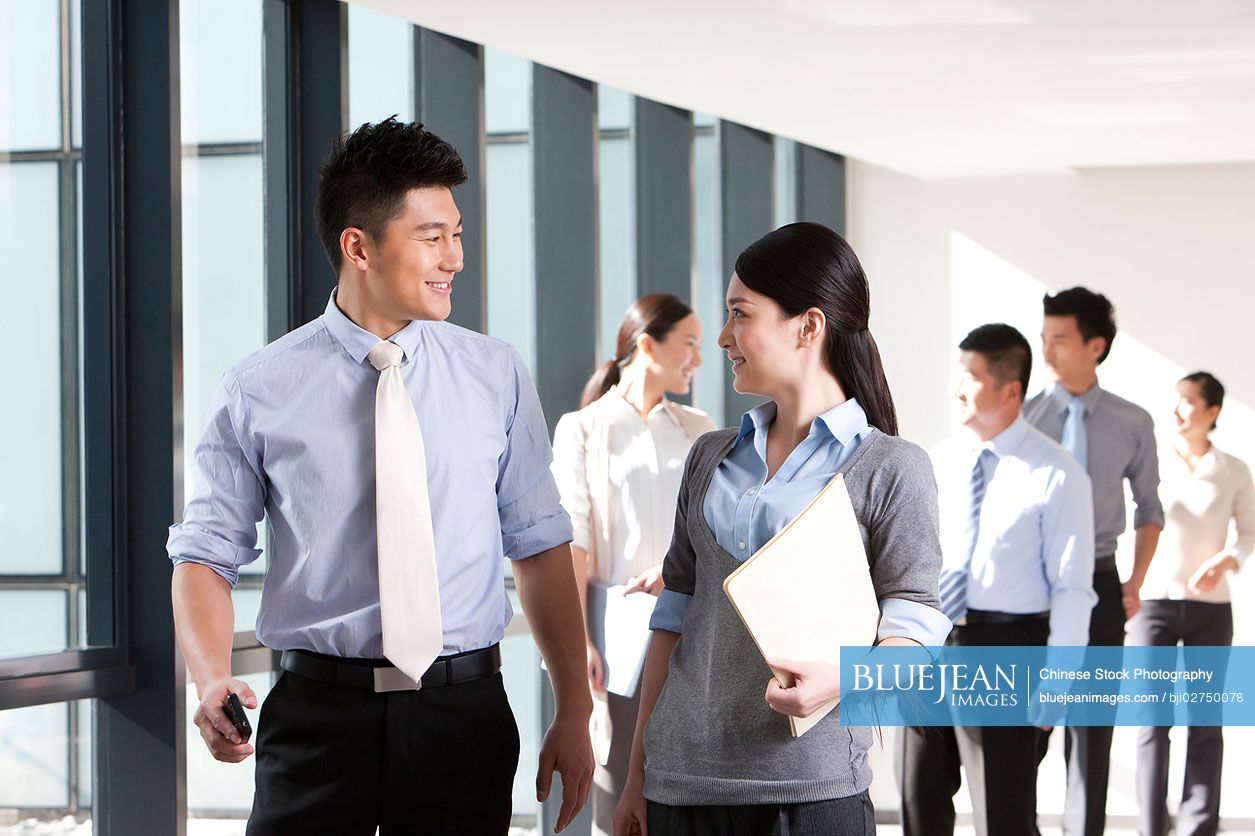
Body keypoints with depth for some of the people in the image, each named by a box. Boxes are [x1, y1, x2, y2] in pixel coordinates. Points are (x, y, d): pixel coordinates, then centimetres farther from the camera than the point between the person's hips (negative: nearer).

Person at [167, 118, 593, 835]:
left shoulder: (497, 376, 6)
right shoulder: (258, 392, 0)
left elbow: (540, 545, 7)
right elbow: (205, 555, 0)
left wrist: (574, 712, 4)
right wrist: (212, 682, -18)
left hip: (464, 714, 2)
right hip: (319, 714, -1)